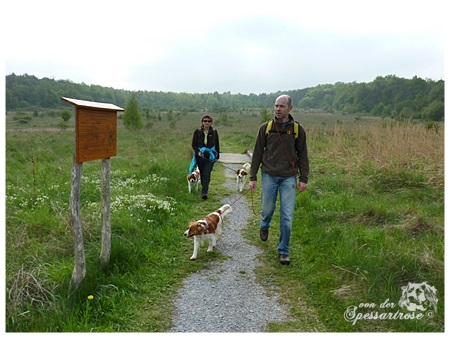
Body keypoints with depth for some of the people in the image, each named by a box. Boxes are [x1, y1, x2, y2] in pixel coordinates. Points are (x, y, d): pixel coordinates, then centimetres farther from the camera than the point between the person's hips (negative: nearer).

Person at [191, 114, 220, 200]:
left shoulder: (214, 132, 2)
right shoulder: (197, 132, 0)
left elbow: (217, 145, 11)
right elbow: (194, 144, 2)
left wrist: (217, 155, 11)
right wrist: (198, 152, -15)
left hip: (210, 156, -1)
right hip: (200, 156, 2)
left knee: (207, 173, -12)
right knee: (202, 173, 11)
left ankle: (204, 192, -16)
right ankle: (204, 188, 31)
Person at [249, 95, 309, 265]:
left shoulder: (297, 129, 1)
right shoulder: (266, 127, 1)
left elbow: (302, 155, 5)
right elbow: (257, 153, 4)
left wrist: (303, 178, 0)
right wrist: (253, 177, 1)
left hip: (288, 177, 0)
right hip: (269, 176, 1)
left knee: (287, 217, -1)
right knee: (267, 209, 11)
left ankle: (283, 251, 14)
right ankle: (264, 226, 47)